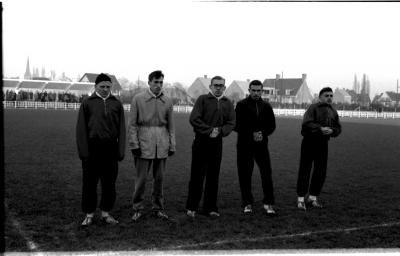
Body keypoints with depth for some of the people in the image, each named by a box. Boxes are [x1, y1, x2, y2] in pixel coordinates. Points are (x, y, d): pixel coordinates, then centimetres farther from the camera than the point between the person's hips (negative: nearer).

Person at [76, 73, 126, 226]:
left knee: (109, 183, 6)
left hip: (110, 149, 2)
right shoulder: (87, 103, 3)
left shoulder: (116, 104, 9)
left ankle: (106, 213, 19)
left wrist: (121, 151, 0)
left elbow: (121, 129, 8)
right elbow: (81, 129, 1)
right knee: (90, 183, 4)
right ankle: (89, 215, 14)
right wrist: (83, 151, -7)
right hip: (92, 148, -2)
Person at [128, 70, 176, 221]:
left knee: (159, 178, 9)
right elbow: (132, 124, -2)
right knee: (141, 178, 1)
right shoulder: (138, 99, -2)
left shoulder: (167, 101, 6)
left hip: (162, 145, 3)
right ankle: (138, 209, 13)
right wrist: (134, 144, -8)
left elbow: (170, 126, 11)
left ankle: (158, 208, 21)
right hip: (144, 143, -3)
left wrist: (172, 146, 7)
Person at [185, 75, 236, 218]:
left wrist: (220, 131, -13)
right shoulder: (202, 99, -1)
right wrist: (209, 130, -15)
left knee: (213, 177, 7)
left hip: (217, 143, 4)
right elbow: (194, 119, -10)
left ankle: (210, 208, 16)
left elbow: (231, 122, 6)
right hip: (201, 142, -4)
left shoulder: (227, 103, 12)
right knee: (197, 175, -1)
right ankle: (191, 208, 8)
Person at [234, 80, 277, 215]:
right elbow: (237, 125, -4)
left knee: (266, 173, -4)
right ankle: (247, 204, 11)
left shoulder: (266, 106, 10)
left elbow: (272, 125, 12)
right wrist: (252, 134, -12)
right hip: (244, 144, -2)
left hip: (261, 144, 3)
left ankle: (268, 204, 3)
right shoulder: (241, 105, -1)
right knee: (245, 175, 0)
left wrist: (262, 134, -7)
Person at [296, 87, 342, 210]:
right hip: (309, 141, -6)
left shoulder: (333, 112, 14)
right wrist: (320, 128, -29)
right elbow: (306, 123, -19)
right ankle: (301, 199, 5)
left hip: (323, 143, 6)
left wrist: (332, 131, -11)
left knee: (321, 171, 8)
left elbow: (338, 128, 11)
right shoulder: (313, 108, -7)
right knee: (304, 170, -2)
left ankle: (313, 198, 21)